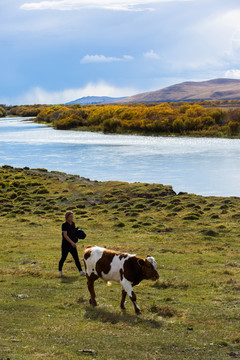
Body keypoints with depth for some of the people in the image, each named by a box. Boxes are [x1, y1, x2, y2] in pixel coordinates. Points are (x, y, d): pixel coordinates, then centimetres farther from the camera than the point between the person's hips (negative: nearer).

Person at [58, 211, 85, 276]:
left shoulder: (73, 224, 7)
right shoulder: (64, 225, -13)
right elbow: (65, 235, -21)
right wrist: (71, 242, -30)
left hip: (72, 244, 5)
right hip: (65, 244, -5)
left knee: (76, 258, -3)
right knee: (63, 258, 7)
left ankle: (81, 271, -9)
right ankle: (60, 270, 29)